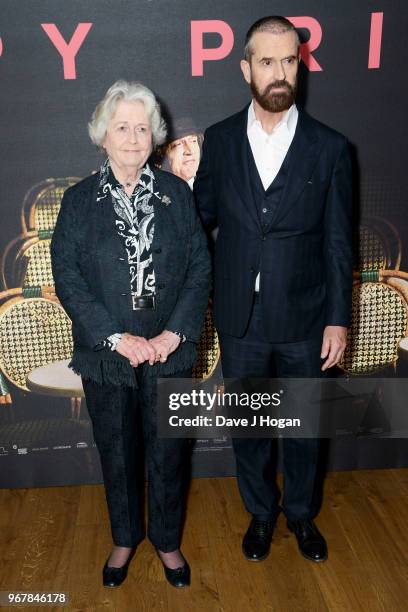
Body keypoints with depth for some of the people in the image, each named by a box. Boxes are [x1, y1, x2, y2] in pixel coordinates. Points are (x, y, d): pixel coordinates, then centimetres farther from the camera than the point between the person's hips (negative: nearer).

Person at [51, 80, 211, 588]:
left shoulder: (176, 193, 0)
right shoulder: (79, 200, -2)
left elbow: (200, 267, -3)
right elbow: (67, 279, -7)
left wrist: (174, 334, -13)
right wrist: (117, 339, -15)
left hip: (169, 352, 0)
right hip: (106, 355, 0)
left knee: (167, 452, 14)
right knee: (116, 453, 17)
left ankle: (167, 541, 39)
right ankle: (125, 539, 42)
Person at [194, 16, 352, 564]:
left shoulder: (329, 147, -5)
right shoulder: (219, 140, -1)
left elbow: (338, 244, -3)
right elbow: (203, 215, 8)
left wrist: (338, 319, -5)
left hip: (304, 319, -1)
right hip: (240, 318, 1)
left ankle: (301, 513, 44)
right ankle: (260, 513, 43)